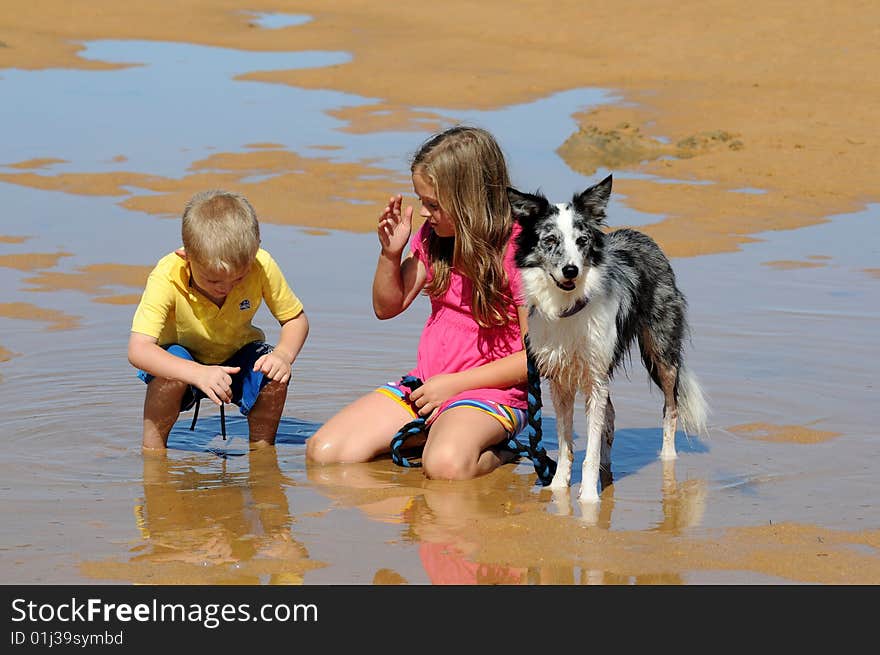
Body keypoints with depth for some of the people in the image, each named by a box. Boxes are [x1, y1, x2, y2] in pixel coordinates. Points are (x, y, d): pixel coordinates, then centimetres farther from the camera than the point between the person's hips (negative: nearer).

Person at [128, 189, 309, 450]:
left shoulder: (262, 267, -27)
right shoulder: (167, 277, -34)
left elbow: (296, 319, -10)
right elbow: (138, 350, -42)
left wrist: (284, 354, -33)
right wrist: (198, 374, -56)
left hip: (236, 357, 2)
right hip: (182, 356, -2)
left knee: (274, 377, -28)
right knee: (170, 376, -35)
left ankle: (261, 449, -3)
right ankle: (152, 451, -13)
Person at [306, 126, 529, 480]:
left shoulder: (518, 250, -13)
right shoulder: (431, 237, 7)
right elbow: (387, 306, 17)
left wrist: (454, 383, -15)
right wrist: (391, 252, -2)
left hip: (489, 392, -7)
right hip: (424, 386, 7)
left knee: (445, 465, -39)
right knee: (322, 451, -9)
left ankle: (495, 455, -6)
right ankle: (427, 437, 8)